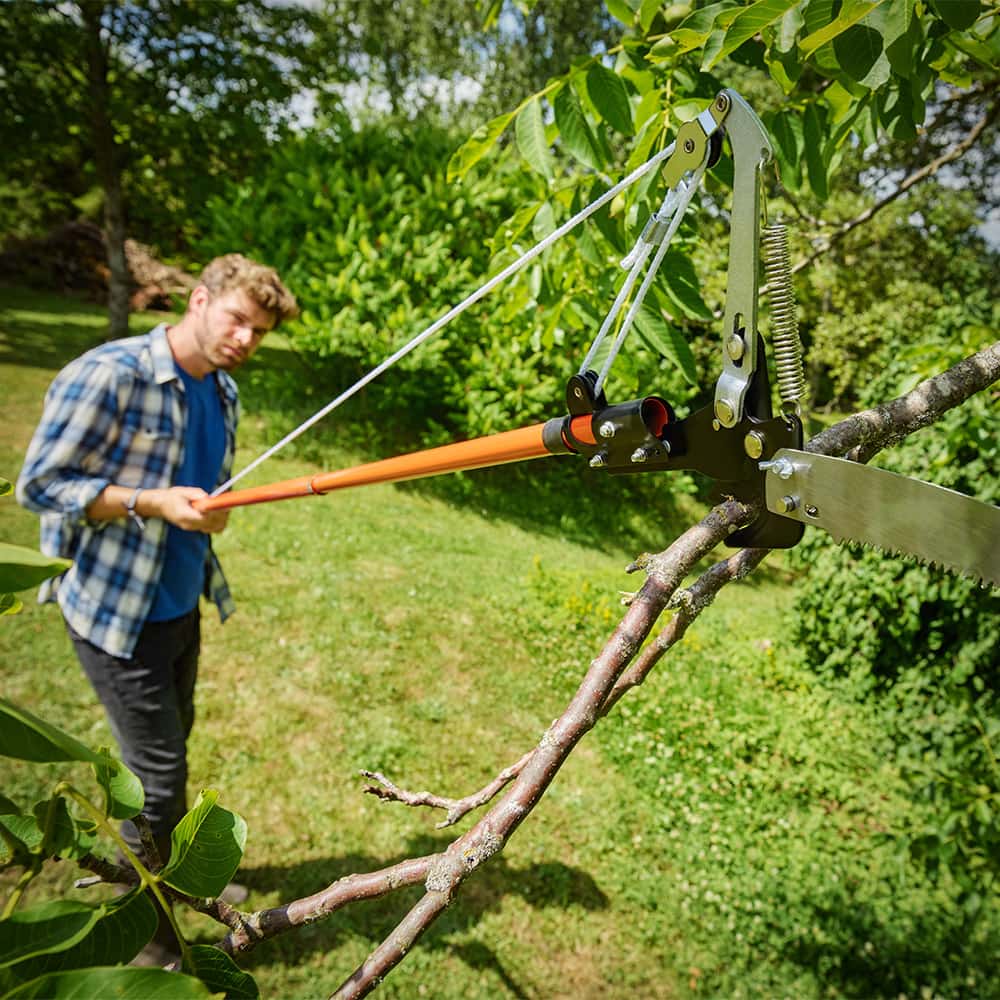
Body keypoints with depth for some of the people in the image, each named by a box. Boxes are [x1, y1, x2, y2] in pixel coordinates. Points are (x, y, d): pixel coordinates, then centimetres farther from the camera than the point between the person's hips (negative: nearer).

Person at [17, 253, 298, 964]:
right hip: (114, 611, -7)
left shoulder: (223, 393, 2)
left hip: (182, 605, 8)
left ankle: (168, 862, 53)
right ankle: (146, 933, 26)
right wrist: (152, 503, -28)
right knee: (159, 770, 1)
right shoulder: (107, 375, -22)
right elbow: (39, 484, -20)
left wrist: (208, 509, -1)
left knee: (169, 747, 26)